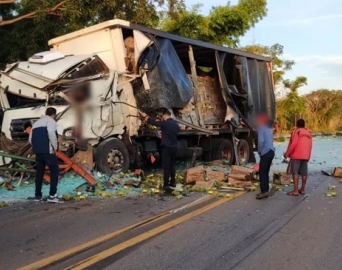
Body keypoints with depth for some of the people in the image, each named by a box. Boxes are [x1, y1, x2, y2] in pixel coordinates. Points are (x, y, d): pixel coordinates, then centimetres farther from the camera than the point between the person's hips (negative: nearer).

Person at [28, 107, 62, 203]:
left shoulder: (37, 122, 22)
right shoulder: (50, 121, -2)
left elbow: (30, 138, 18)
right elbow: (51, 132, -23)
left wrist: (36, 147, 19)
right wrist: (55, 146, -16)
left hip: (38, 151, 7)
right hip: (48, 151, -7)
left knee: (39, 172, 15)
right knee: (54, 171, -2)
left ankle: (37, 195, 17)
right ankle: (52, 195, -8)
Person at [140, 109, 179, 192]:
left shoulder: (165, 123, -13)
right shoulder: (176, 124, 9)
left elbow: (154, 122, -1)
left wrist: (145, 116, 15)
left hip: (167, 148, -7)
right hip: (174, 148, 7)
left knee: (166, 167, -4)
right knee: (172, 166, 17)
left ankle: (166, 185, -4)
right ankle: (173, 183, 24)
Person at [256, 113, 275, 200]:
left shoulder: (261, 128, -8)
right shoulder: (269, 129, 19)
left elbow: (261, 141, -20)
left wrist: (259, 151, -4)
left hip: (265, 153, -9)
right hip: (271, 152, 9)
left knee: (262, 172, -7)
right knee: (266, 172, 12)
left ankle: (264, 191, -10)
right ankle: (265, 191, 14)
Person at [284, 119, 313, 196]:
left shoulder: (297, 131, -5)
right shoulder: (309, 133, 15)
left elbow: (294, 143, -15)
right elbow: (310, 146, 16)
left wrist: (287, 153, -11)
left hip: (296, 155, -7)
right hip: (305, 156, 7)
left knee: (295, 172, -7)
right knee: (304, 172, 9)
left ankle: (295, 190, -12)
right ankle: (302, 189, 14)